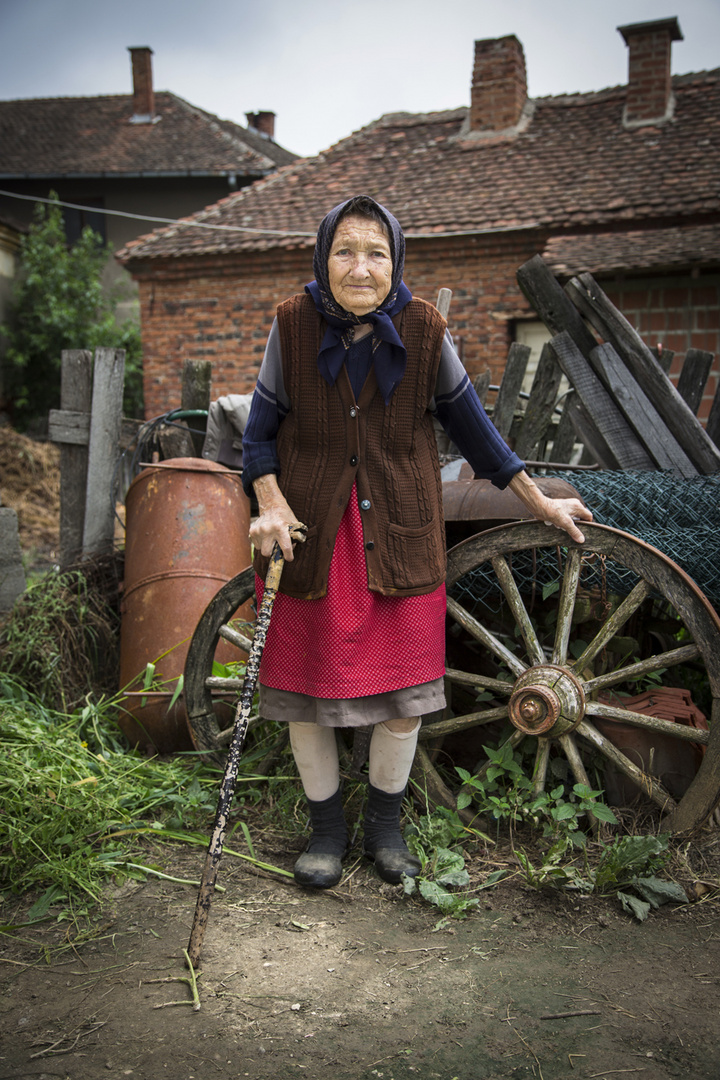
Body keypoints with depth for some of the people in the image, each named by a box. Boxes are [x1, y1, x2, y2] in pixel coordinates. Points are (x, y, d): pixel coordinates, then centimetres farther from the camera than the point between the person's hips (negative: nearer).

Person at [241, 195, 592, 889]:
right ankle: (325, 826, 29)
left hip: (400, 534, 1)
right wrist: (271, 503, -14)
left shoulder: (422, 329, -4)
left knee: (405, 686, 6)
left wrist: (540, 503, 8)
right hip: (308, 533, 0)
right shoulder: (292, 325, -5)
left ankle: (384, 824, 29)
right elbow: (261, 428, 3)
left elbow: (470, 424, 5)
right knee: (306, 683, 7)